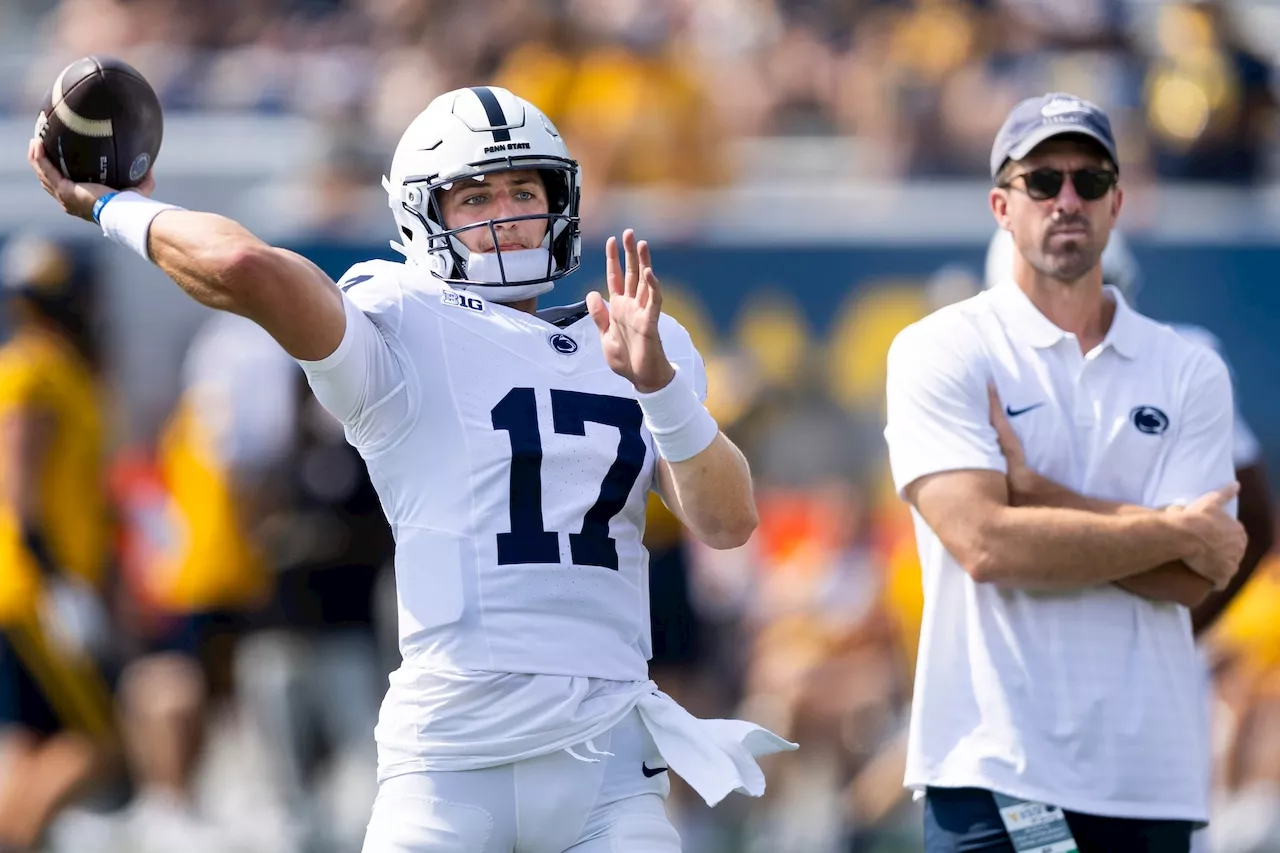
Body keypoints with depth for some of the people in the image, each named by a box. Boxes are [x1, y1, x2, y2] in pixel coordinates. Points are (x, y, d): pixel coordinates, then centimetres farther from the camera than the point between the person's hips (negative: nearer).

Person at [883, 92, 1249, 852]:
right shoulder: (941, 353, 1)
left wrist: (1034, 492, -11)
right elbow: (984, 544, -13)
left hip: (1151, 779, 3)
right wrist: (1180, 533, -7)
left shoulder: (1190, 374, 9)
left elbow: (1189, 580, -2)